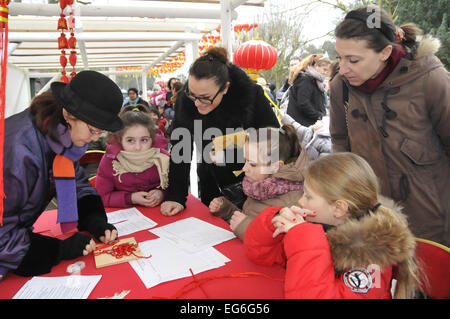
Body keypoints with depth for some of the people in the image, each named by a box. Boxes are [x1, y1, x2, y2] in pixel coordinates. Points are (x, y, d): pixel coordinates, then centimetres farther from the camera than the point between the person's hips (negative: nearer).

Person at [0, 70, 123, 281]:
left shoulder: (62, 135, -10)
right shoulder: (18, 150, -34)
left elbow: (78, 183, 3)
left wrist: (96, 221, -12)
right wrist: (60, 248, -29)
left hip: (17, 230, 7)